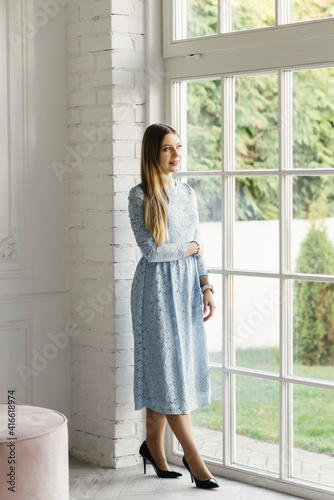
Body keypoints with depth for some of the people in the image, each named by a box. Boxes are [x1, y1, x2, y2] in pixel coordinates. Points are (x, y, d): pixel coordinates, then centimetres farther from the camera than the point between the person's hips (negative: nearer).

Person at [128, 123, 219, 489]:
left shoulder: (187, 193, 10)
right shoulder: (140, 195, -9)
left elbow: (197, 249, 13)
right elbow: (151, 249, -15)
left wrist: (206, 287, 6)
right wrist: (187, 248, -3)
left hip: (187, 285, 6)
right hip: (157, 285, -6)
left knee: (176, 368, 8)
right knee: (169, 367, -3)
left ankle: (153, 443, 22)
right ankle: (192, 454, 2)